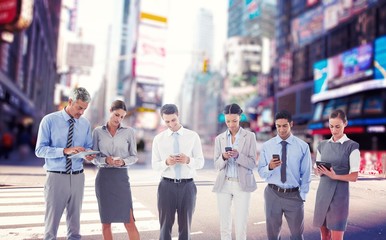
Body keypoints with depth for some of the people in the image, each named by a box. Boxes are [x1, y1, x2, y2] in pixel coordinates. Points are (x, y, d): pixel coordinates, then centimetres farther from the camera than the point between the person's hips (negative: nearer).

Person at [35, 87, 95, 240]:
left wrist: (88, 155, -12)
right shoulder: (49, 120, -6)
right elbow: (40, 150, -10)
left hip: (78, 177, 4)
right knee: (52, 220, 8)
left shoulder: (85, 123, 4)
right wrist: (65, 151, -23)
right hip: (56, 176, -3)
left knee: (75, 219, 15)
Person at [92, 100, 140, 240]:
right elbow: (94, 157, 4)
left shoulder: (129, 132, 1)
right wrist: (105, 160, -16)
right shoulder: (98, 132, 3)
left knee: (129, 221, -4)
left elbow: (134, 156, 4)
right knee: (106, 221, 9)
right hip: (103, 178, 1)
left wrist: (123, 161, -16)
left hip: (121, 177, -1)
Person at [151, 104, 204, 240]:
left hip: (187, 186, 0)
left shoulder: (193, 136, -1)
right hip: (167, 185, 0)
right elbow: (155, 165, 2)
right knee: (165, 225, 11)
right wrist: (166, 162, -19)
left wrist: (188, 160, -22)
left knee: (185, 226, 13)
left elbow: (200, 162, -1)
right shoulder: (158, 139, 1)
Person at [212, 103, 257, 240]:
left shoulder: (250, 136, -1)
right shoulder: (219, 138, 5)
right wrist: (223, 157, -17)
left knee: (241, 227, -1)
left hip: (242, 185, -2)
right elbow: (217, 165, 4)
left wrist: (238, 155, -22)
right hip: (224, 184, 2)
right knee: (224, 226, 8)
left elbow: (252, 164, -5)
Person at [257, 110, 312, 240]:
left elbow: (306, 174, 1)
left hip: (294, 195, 0)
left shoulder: (303, 146, -4)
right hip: (273, 194, 1)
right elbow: (261, 172, -1)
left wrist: (302, 195, -3)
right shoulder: (266, 146, -2)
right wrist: (270, 167, -21)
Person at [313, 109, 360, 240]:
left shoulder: (352, 146, -5)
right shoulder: (322, 145, 9)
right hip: (322, 192, 5)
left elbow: (354, 176, -8)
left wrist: (334, 176, -23)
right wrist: (320, 171, -8)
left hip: (339, 193, -4)